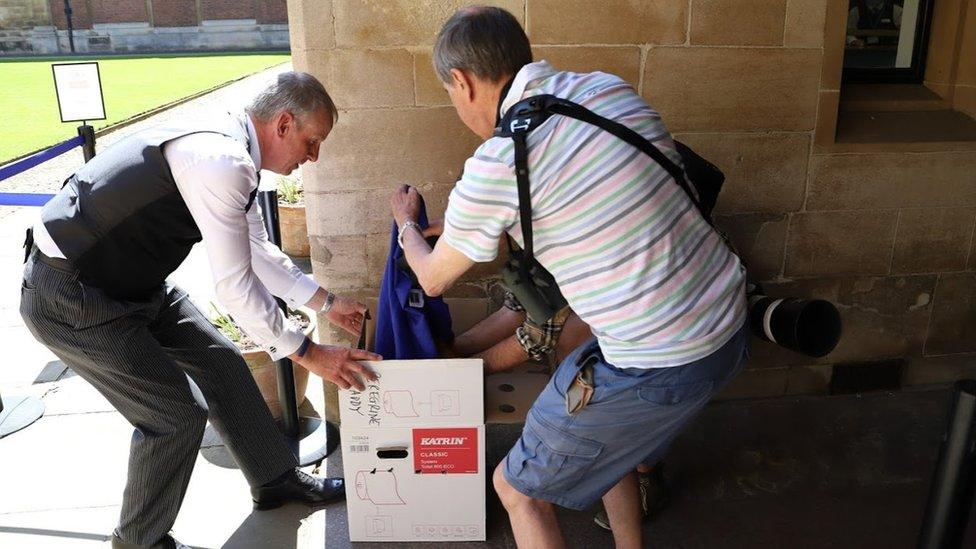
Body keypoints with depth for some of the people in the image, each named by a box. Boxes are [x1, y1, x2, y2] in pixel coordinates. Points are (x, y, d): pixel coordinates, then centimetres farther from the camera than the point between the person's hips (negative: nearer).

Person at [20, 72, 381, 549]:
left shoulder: (232, 151, 3)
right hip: (70, 301, -10)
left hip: (134, 281, 10)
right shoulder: (223, 162, -29)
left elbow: (257, 250, 13)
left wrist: (325, 302, 13)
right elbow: (234, 286, -26)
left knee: (221, 363, 13)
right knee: (179, 414, -6)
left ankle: (276, 479, 32)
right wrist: (307, 353, -16)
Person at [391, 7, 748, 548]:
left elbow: (434, 279, 0)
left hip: (658, 368, -8)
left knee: (517, 487, 13)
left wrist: (406, 224, 24)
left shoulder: (496, 165, -17)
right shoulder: (612, 87, 3)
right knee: (604, 436, 32)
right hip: (729, 323, 8)